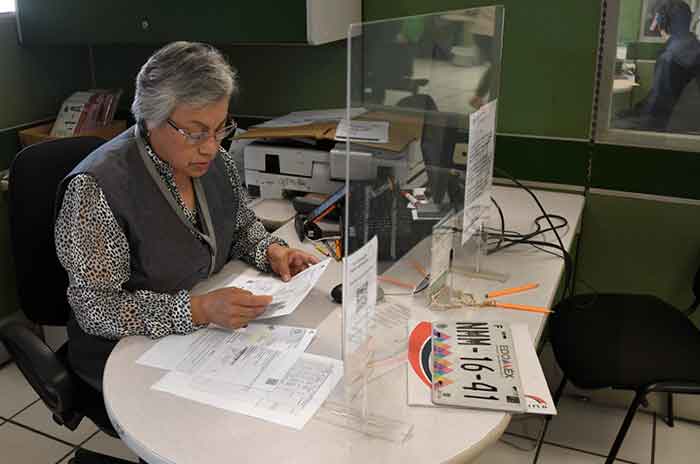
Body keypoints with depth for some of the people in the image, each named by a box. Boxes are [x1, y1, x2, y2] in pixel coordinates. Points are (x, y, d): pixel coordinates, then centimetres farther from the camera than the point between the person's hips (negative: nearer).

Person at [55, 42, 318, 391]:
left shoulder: (213, 160, -2)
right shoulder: (96, 188, -23)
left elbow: (242, 226, 15)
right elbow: (94, 308, -22)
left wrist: (270, 250, -8)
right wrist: (199, 310, -33)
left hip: (210, 334, 6)